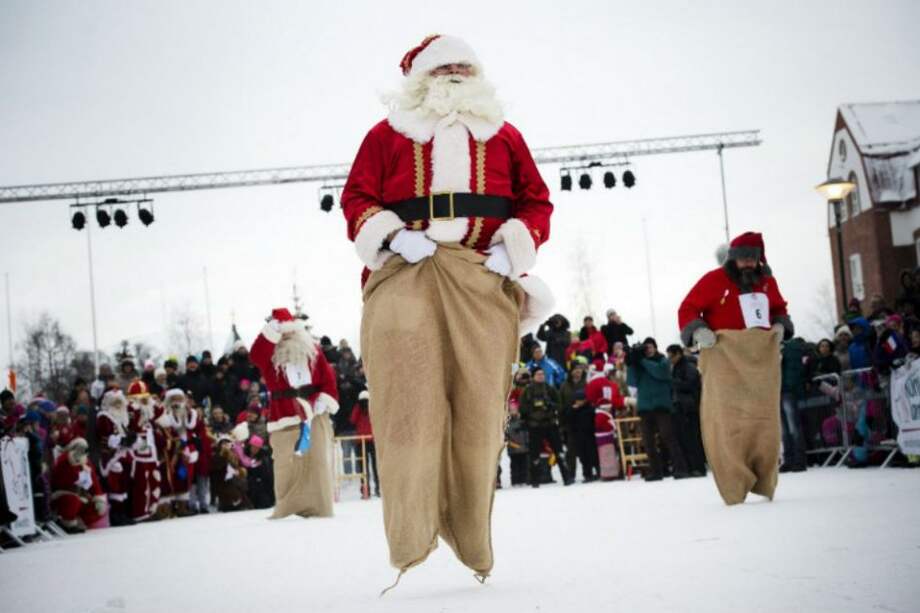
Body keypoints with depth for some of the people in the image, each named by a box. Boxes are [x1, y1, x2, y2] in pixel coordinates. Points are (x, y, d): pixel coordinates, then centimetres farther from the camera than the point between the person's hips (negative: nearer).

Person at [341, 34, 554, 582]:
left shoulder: (505, 136, 22)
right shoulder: (387, 135, 16)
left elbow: (537, 202, 18)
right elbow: (357, 197, 10)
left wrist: (514, 248, 0)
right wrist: (394, 235, -8)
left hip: (484, 281, 2)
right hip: (406, 276, -2)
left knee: (479, 407, -2)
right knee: (409, 399, -15)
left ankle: (473, 541, 7)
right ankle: (410, 538, -17)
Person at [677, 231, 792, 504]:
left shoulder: (767, 282, 12)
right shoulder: (714, 281, -5)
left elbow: (779, 308, 27)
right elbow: (688, 309, -2)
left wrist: (780, 326, 7)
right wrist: (698, 331, -19)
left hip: (762, 358, 5)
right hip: (725, 357, -5)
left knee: (764, 420, 8)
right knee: (726, 421, -11)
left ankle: (764, 484, 18)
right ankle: (734, 489, -9)